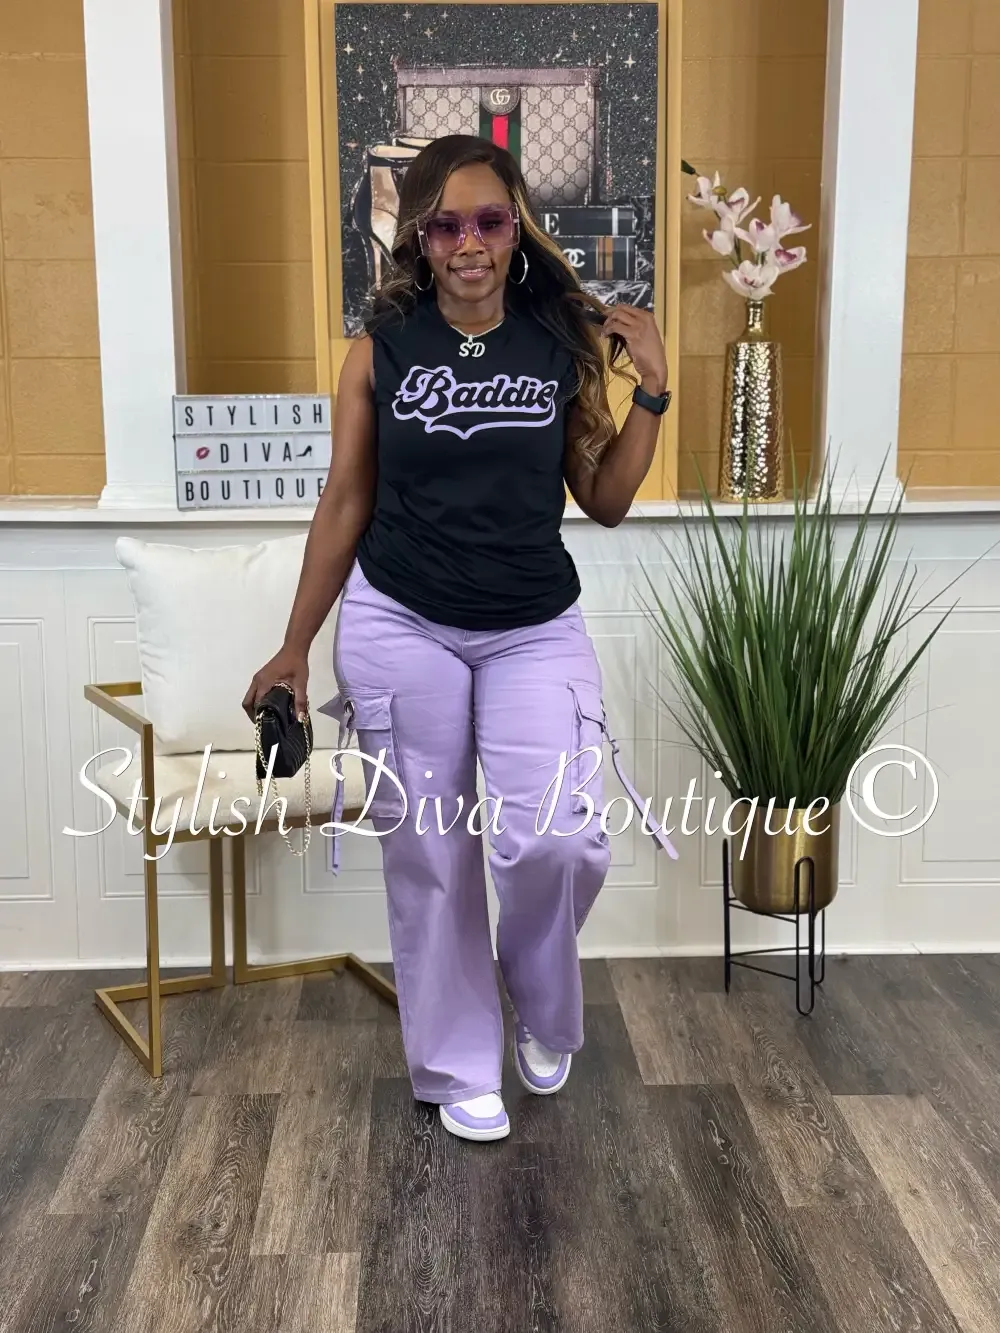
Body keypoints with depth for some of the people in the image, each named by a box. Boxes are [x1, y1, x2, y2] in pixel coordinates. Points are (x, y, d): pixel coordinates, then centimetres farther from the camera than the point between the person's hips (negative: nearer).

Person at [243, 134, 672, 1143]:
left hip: (536, 633, 1)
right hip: (398, 628, 0)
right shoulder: (381, 348, -1)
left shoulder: (568, 342, 1)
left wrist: (650, 390, -5)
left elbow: (604, 502, 5)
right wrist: (295, 646, 5)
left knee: (558, 843, -13)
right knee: (427, 856, 7)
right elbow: (345, 505, 4)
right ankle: (458, 1067, 29)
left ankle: (540, 1010, 22)